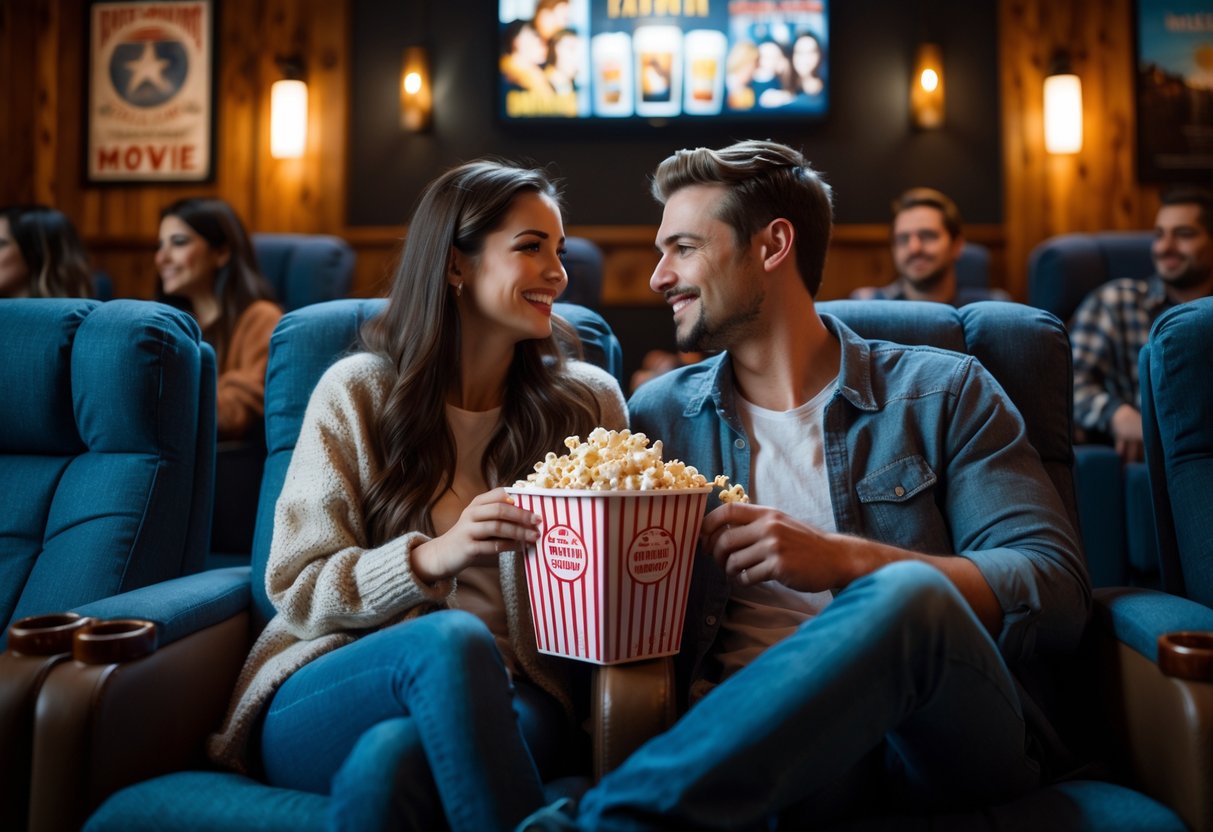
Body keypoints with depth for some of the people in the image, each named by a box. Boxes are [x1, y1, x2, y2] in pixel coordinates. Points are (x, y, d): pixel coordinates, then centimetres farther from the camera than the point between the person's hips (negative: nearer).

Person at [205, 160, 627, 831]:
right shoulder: (357, 392, 2)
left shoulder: (588, 401, 8)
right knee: (453, 638, -33)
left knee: (394, 764, -35)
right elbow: (296, 590, -1)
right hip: (329, 693, 1)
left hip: (506, 699, 0)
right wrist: (432, 557, -19)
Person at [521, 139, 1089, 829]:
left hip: (950, 739, 3)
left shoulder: (942, 392, 7)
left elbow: (1059, 593, -2)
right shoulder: (659, 414, 13)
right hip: (755, 732, -2)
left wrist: (844, 560, -17)